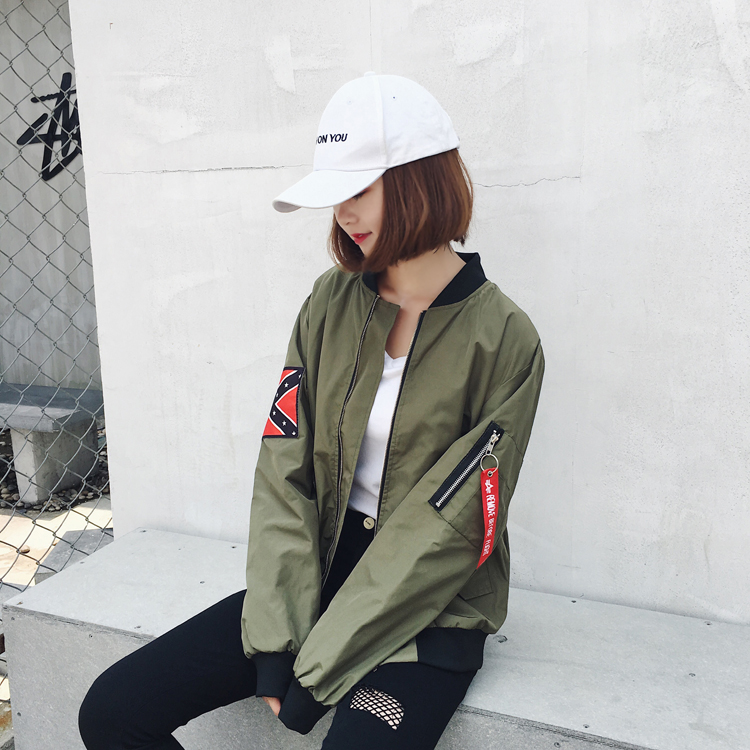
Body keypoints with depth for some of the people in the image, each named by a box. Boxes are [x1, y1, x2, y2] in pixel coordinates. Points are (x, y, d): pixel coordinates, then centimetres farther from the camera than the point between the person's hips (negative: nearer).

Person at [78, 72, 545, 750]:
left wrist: (320, 668, -14)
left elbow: (446, 532, -15)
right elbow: (286, 471, -4)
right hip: (319, 577, 4)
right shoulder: (332, 301, 0)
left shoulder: (504, 340, -13)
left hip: (431, 613, -3)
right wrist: (276, 641, -11)